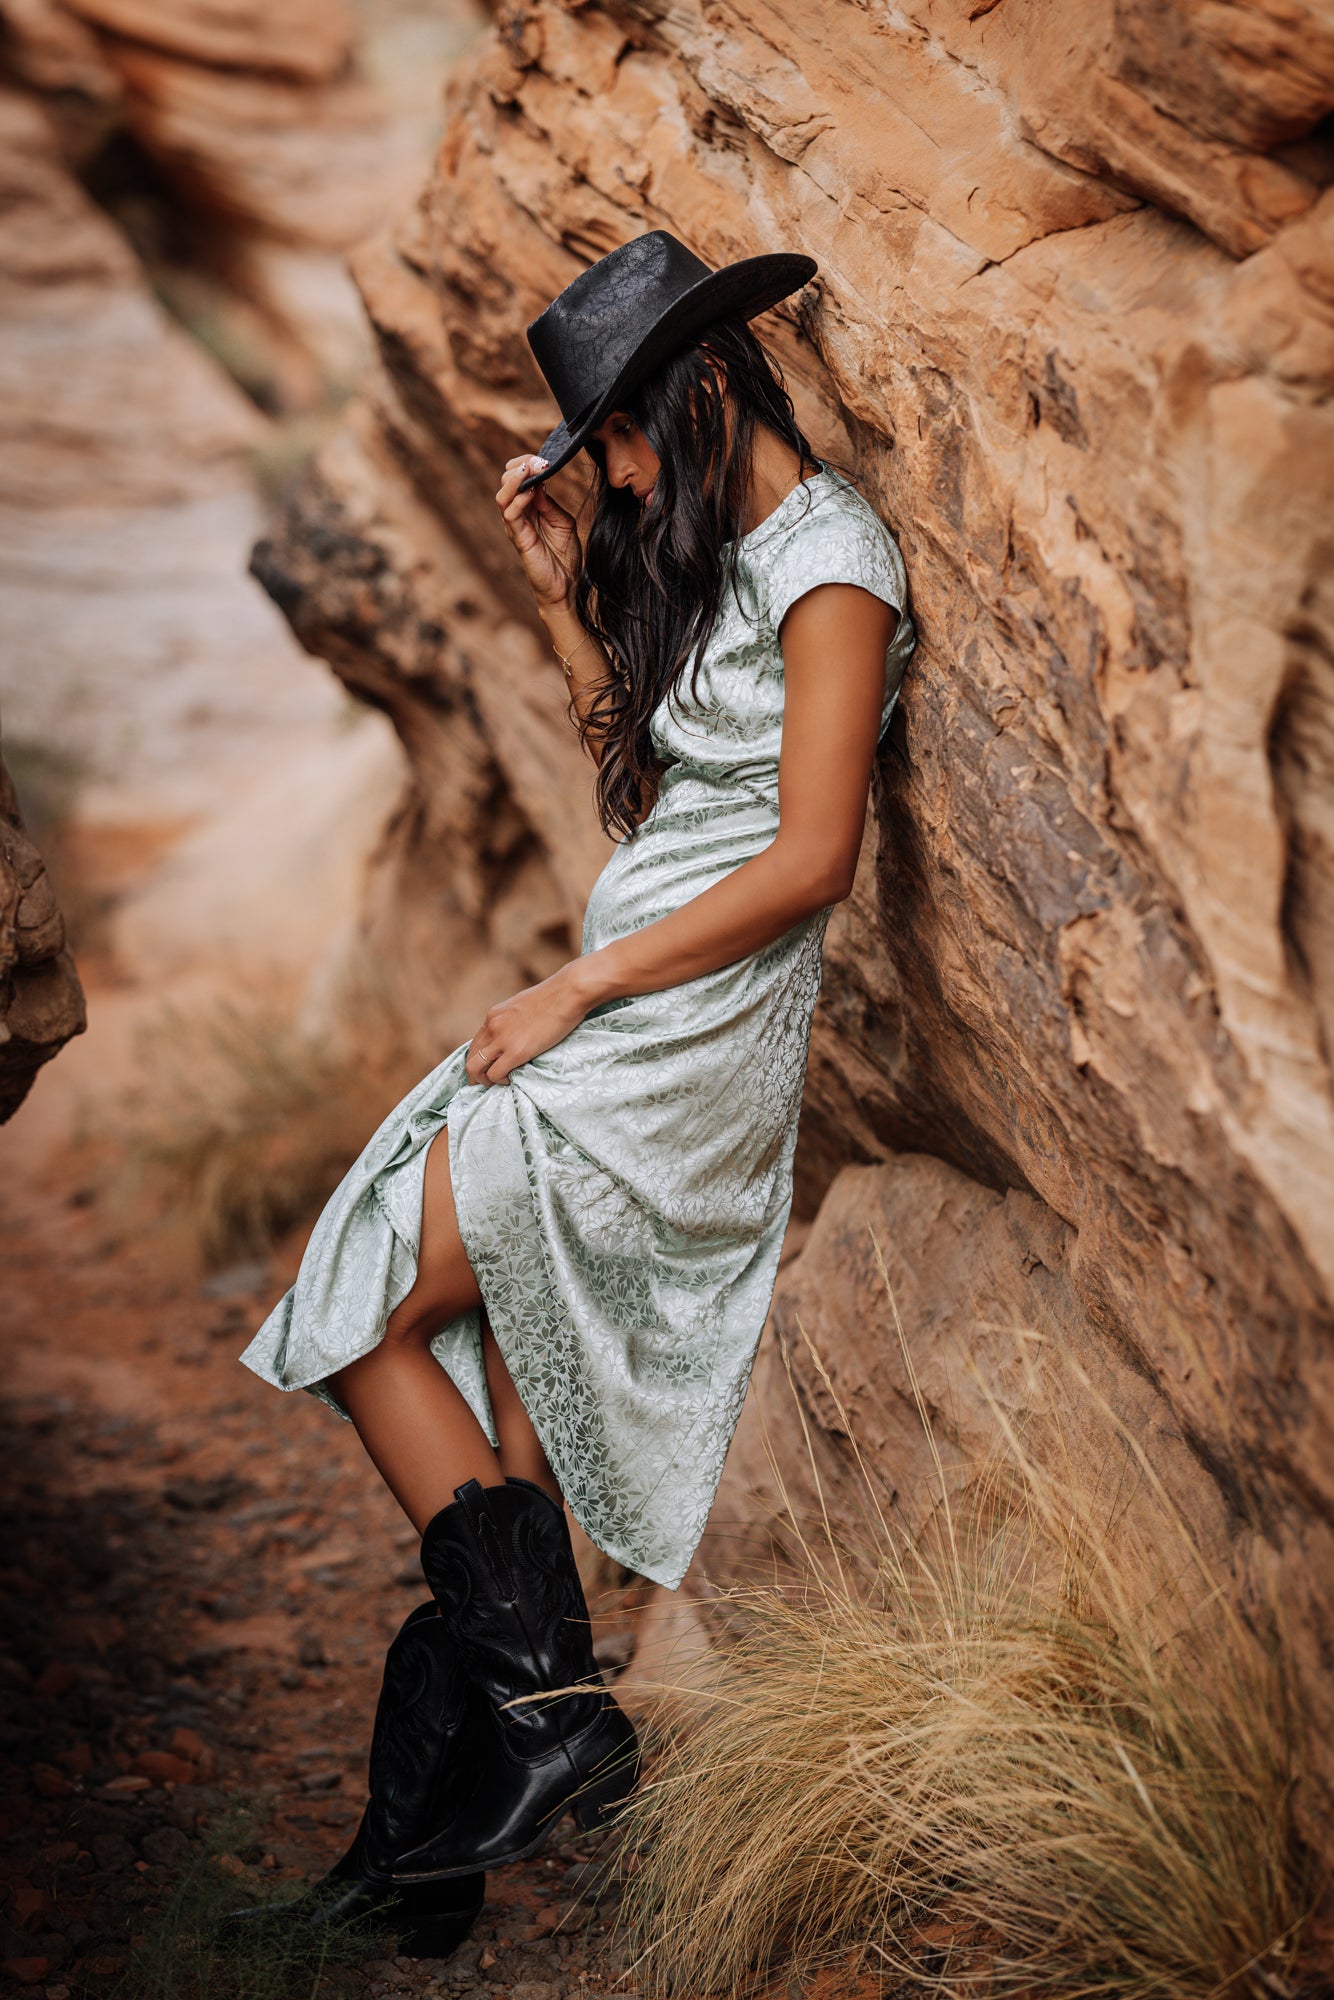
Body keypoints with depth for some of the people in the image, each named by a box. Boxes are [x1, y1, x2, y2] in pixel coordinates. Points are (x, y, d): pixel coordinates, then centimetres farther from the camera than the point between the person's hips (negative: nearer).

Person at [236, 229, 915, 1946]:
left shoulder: (829, 560, -10)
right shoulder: (713, 551, 18)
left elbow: (810, 859, -16)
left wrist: (574, 991, -13)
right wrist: (562, 595, 12)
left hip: (691, 1032, -9)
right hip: (623, 1029, 9)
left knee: (369, 1315, -9)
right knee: (509, 1367, 4)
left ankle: (546, 1715, -4)